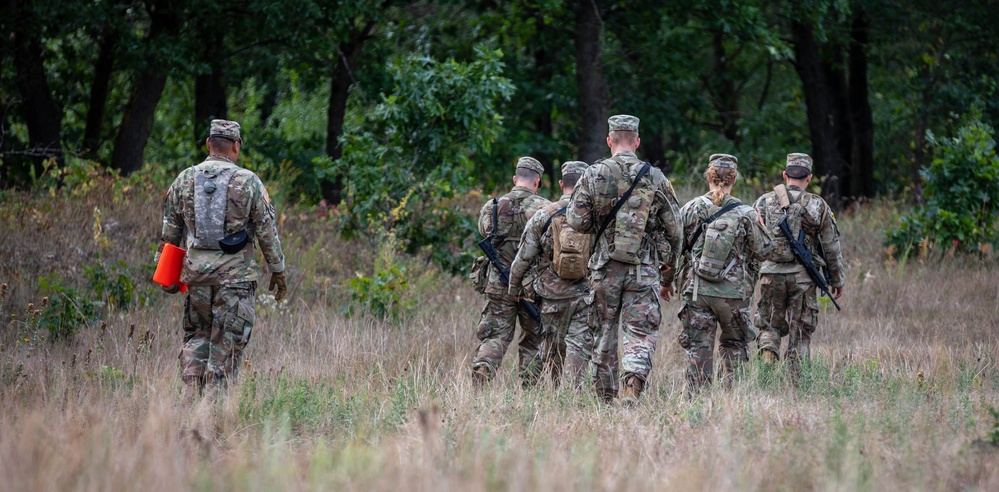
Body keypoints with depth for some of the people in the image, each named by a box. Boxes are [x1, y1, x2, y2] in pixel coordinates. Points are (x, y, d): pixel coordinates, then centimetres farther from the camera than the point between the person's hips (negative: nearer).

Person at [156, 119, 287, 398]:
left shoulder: (185, 179, 5)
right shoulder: (248, 182, -4)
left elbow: (169, 231, 10)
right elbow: (267, 231, -2)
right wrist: (277, 270, 8)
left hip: (196, 271, 3)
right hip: (235, 274, -3)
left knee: (196, 334, 16)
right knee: (227, 343, 2)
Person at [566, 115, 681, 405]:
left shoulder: (593, 175, -2)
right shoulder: (655, 179, 1)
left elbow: (576, 222, -6)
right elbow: (673, 231, 3)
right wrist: (668, 277, 12)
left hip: (604, 269, 1)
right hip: (644, 271, -1)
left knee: (605, 334, 13)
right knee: (641, 335, -1)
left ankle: (606, 400, 19)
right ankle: (633, 386, -26)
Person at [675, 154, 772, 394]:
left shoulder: (691, 209, -1)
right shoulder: (746, 214, -4)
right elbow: (762, 251, 3)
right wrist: (760, 226, 18)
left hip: (697, 291, 1)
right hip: (734, 293, -1)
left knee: (698, 348, 5)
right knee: (734, 345, 16)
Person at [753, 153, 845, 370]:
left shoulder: (765, 202, 3)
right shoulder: (817, 206, 0)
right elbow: (831, 247, 4)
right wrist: (837, 280, 13)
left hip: (771, 274, 1)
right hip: (803, 276, -1)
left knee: (770, 325, 14)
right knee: (800, 333, 8)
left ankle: (768, 353, -14)